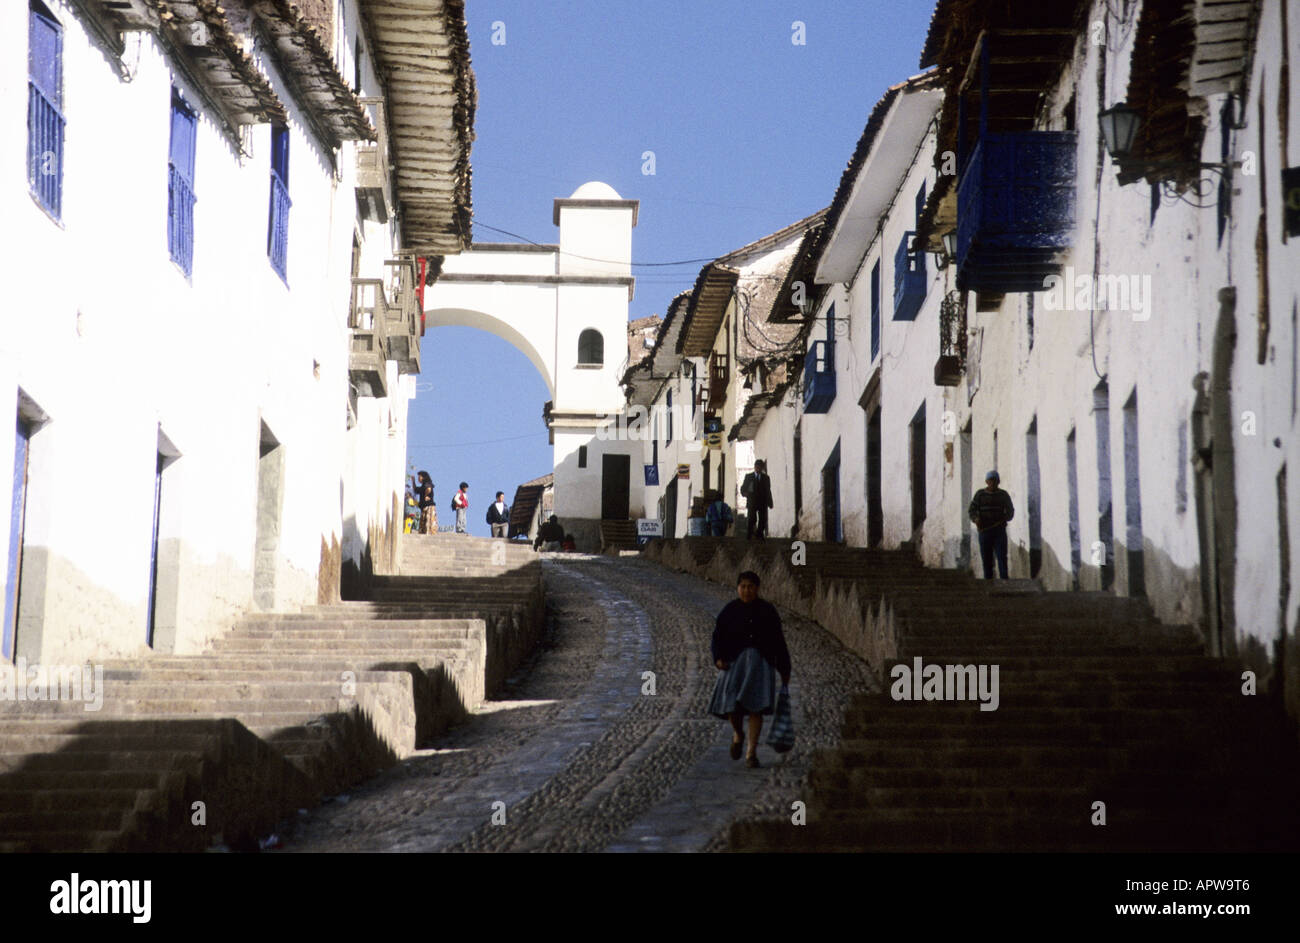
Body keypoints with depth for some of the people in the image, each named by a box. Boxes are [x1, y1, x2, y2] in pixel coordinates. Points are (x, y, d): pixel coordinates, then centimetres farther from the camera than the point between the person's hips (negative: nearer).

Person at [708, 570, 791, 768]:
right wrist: (719, 658, -15)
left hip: (760, 662, 0)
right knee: (731, 704, -10)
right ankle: (738, 733, 23)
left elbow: (778, 642, 9)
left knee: (755, 707, -9)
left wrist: (784, 670, 9)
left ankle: (751, 752, -3)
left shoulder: (767, 611, 6)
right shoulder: (730, 610, 5)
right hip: (735, 661, 0)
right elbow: (718, 636, 3)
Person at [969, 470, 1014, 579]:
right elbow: (972, 510, 6)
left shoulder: (1003, 495, 9)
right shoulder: (980, 494, 7)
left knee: (1002, 556, -10)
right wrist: (975, 519, -16)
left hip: (999, 530, 0)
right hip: (984, 530, 0)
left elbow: (1010, 511, 15)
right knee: (986, 558, 2)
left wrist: (1005, 518, -8)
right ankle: (988, 580, 7)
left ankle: (1004, 579, -13)